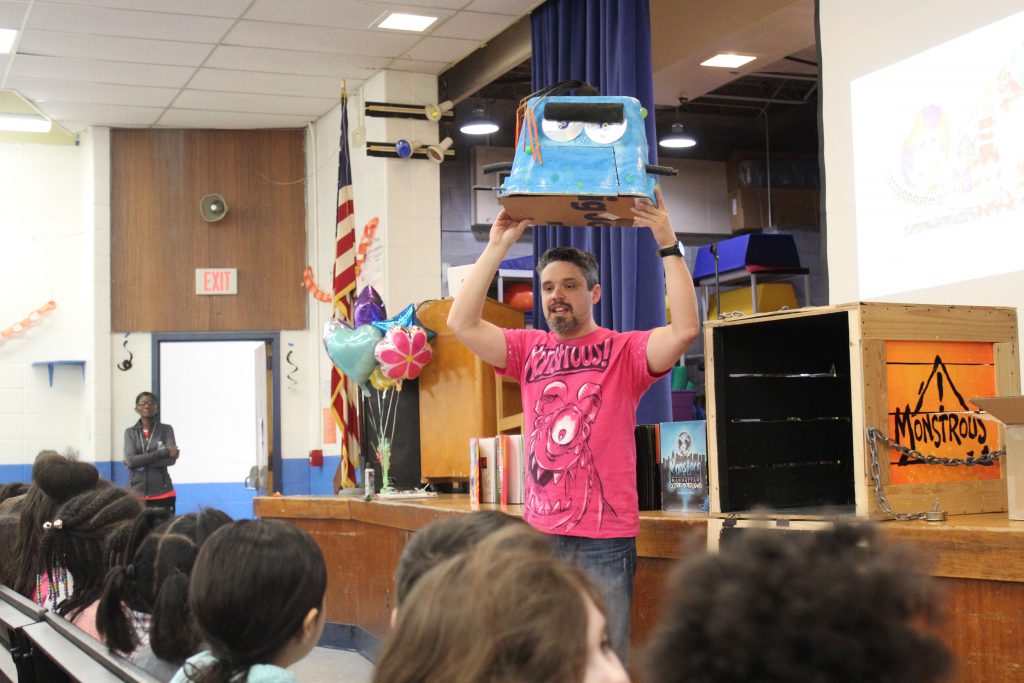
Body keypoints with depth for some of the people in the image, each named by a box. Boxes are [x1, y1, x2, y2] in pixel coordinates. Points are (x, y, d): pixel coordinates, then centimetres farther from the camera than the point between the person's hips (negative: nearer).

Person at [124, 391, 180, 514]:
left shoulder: (166, 430, 5)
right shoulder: (130, 432, 8)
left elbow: (171, 459, -7)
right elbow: (130, 461, -7)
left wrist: (140, 463, -12)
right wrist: (164, 452, -12)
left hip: (162, 493, -1)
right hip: (137, 493, 1)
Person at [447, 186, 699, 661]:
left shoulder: (624, 351, -1)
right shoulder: (529, 350, 9)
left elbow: (685, 329, -17)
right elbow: (462, 323, 0)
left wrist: (669, 246, -16)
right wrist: (497, 247, 0)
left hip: (607, 538, -3)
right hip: (540, 531, 4)